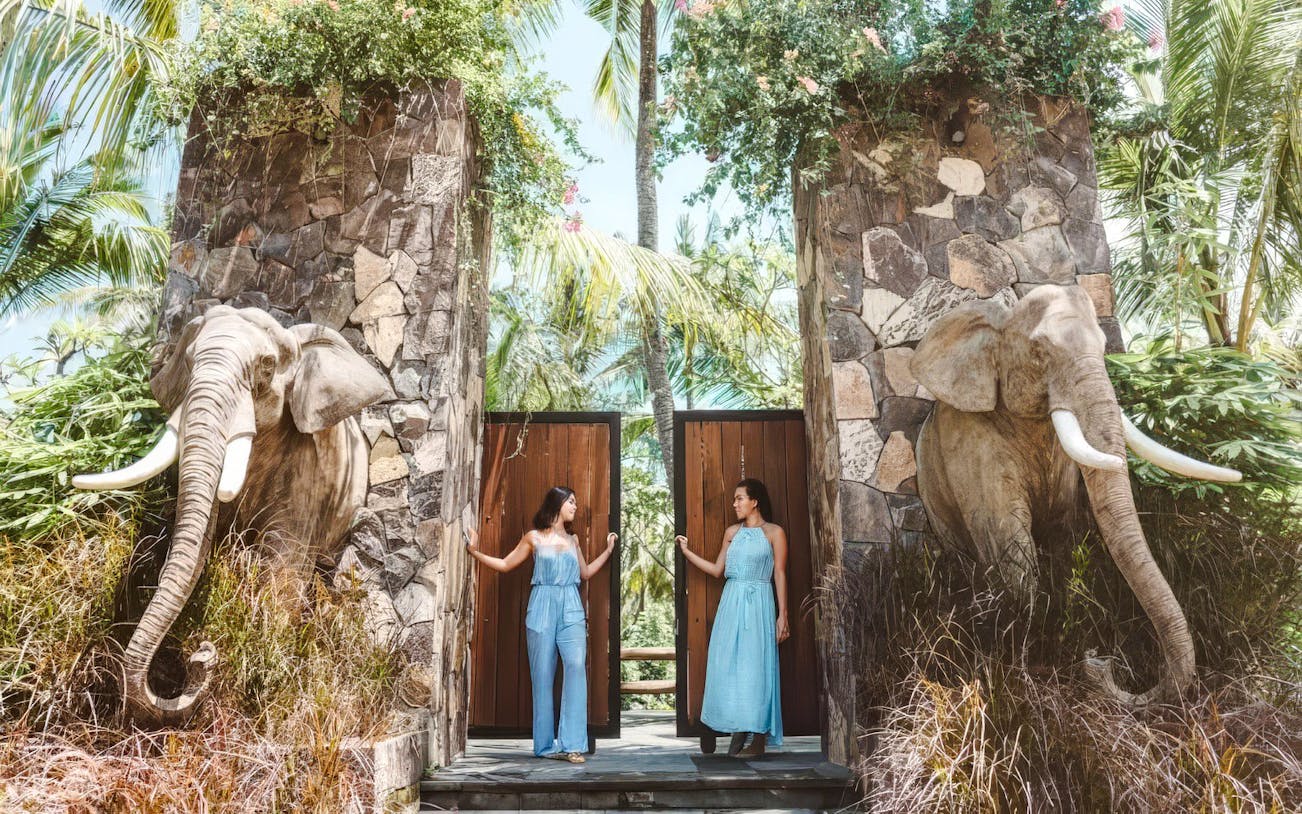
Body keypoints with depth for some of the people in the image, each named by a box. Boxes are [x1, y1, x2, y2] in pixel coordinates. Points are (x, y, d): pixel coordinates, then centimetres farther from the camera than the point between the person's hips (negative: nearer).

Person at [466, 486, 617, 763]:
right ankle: (546, 744, 9)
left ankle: (571, 743, -16)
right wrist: (475, 552, 4)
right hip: (542, 607, -2)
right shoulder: (534, 537, 8)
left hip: (571, 609, 2)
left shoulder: (573, 539, 18)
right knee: (543, 673, -2)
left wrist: (608, 550, 28)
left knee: (576, 665, -17)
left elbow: (586, 573, 26)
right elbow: (505, 565, 11)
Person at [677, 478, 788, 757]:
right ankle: (739, 734, 12)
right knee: (730, 665, 3)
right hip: (731, 601, 5)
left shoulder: (773, 532, 0)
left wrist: (782, 614, -7)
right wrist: (687, 552, 7)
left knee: (755, 664, -4)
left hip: (758, 602, -5)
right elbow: (717, 569, 13)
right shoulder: (732, 532, 13)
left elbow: (779, 574, -3)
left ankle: (758, 739, 5)